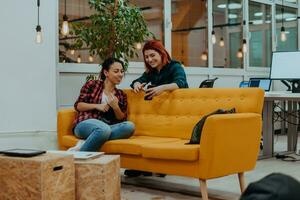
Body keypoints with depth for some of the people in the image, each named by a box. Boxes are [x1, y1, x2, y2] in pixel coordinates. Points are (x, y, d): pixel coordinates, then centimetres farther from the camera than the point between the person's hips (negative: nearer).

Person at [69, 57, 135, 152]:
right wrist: (96, 106, -9)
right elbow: (77, 105, 5)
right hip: (86, 124, -4)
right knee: (104, 128, -40)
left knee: (130, 126, -30)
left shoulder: (121, 95, 20)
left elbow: (122, 119, 14)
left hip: (107, 128, 5)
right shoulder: (92, 84, 9)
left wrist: (116, 107, -5)